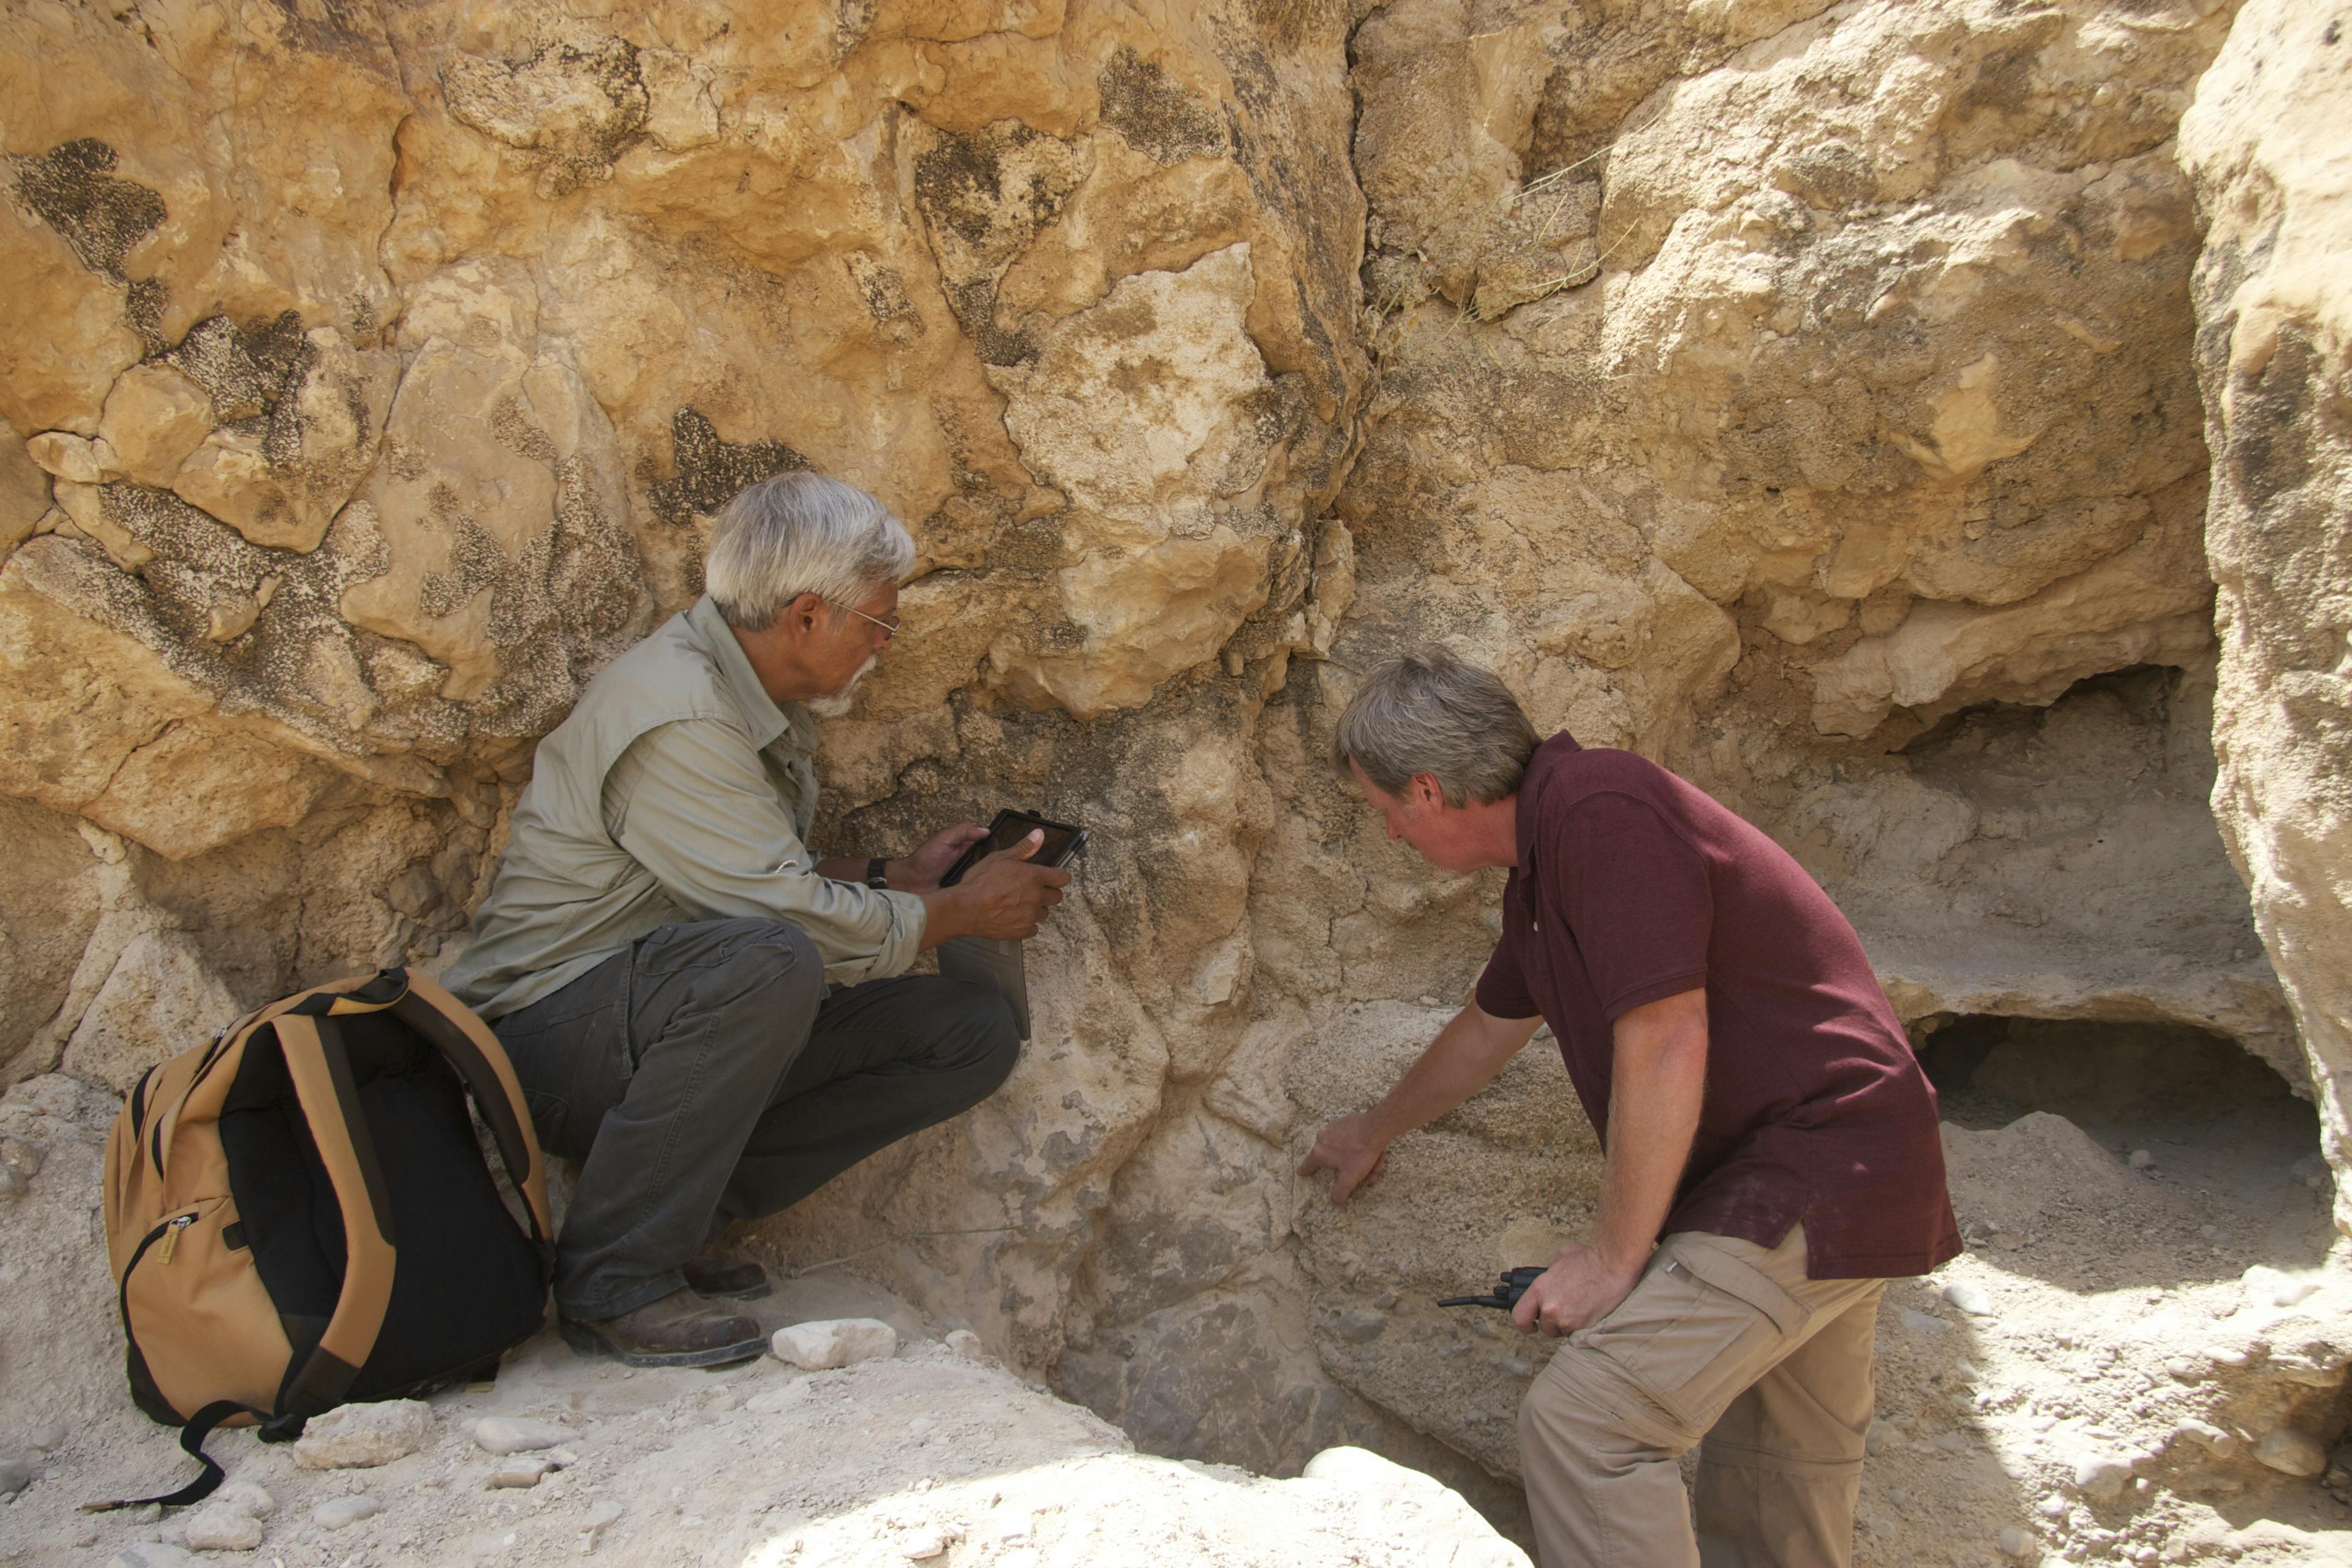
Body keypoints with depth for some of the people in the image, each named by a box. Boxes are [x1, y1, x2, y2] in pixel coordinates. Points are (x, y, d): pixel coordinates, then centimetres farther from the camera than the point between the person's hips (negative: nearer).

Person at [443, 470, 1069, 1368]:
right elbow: (794, 921, -24)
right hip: (549, 1039, -9)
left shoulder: (761, 701, 9)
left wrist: (898, 879, 8)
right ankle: (615, 1278, -22)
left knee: (974, 1034, -4)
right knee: (768, 962, -39)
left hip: (695, 1016, 9)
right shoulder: (675, 715, -22)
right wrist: (965, 912, -10)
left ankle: (678, 1213, -3)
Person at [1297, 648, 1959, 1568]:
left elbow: (1667, 1044, -24)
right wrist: (1374, 1133, 44)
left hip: (1808, 1180, -10)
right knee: (1781, 1476, 19)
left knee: (1582, 1422, -15)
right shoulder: (1544, 865, 13)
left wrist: (1615, 1256, -15)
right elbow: (1488, 1030, 29)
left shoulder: (1598, 810, -19)